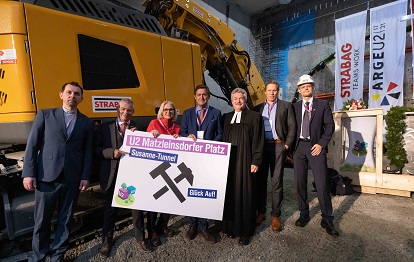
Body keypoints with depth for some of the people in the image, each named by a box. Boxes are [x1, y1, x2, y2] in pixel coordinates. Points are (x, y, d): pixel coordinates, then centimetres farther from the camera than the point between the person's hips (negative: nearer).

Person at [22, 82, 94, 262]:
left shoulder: (87, 122, 7)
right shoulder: (45, 115, 4)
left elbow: (88, 152, 5)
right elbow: (32, 145, 1)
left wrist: (85, 177, 0)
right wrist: (28, 173, -5)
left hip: (72, 178, 1)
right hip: (46, 176, -1)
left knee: (65, 219, 13)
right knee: (42, 221, 10)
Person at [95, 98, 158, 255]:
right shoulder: (105, 127, 3)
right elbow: (96, 149, -3)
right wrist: (112, 152, -18)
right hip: (113, 174, 0)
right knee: (111, 207, 14)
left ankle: (140, 237, 31)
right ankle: (107, 240, 35)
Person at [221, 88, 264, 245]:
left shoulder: (254, 117, 1)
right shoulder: (226, 117, 13)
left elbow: (258, 141, -4)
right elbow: (222, 139, 14)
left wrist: (255, 161, -10)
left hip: (245, 162, -3)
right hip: (228, 161, 4)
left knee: (245, 195, 3)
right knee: (230, 194, 8)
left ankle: (245, 231, 17)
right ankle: (231, 226, 23)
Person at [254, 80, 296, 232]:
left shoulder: (286, 106, 9)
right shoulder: (258, 108, 15)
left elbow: (292, 126, 3)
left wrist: (287, 144, -6)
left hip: (278, 146, -2)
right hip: (261, 146, 3)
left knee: (277, 181, 1)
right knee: (260, 180, 7)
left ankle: (275, 215, 13)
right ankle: (261, 212, 20)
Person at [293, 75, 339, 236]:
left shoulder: (322, 105, 7)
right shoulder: (295, 107, 12)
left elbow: (330, 125, 2)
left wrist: (321, 144, -8)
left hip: (315, 147, -2)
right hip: (298, 147, 3)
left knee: (322, 184, -5)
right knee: (300, 183, 7)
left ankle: (327, 219, 11)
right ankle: (304, 214, 23)